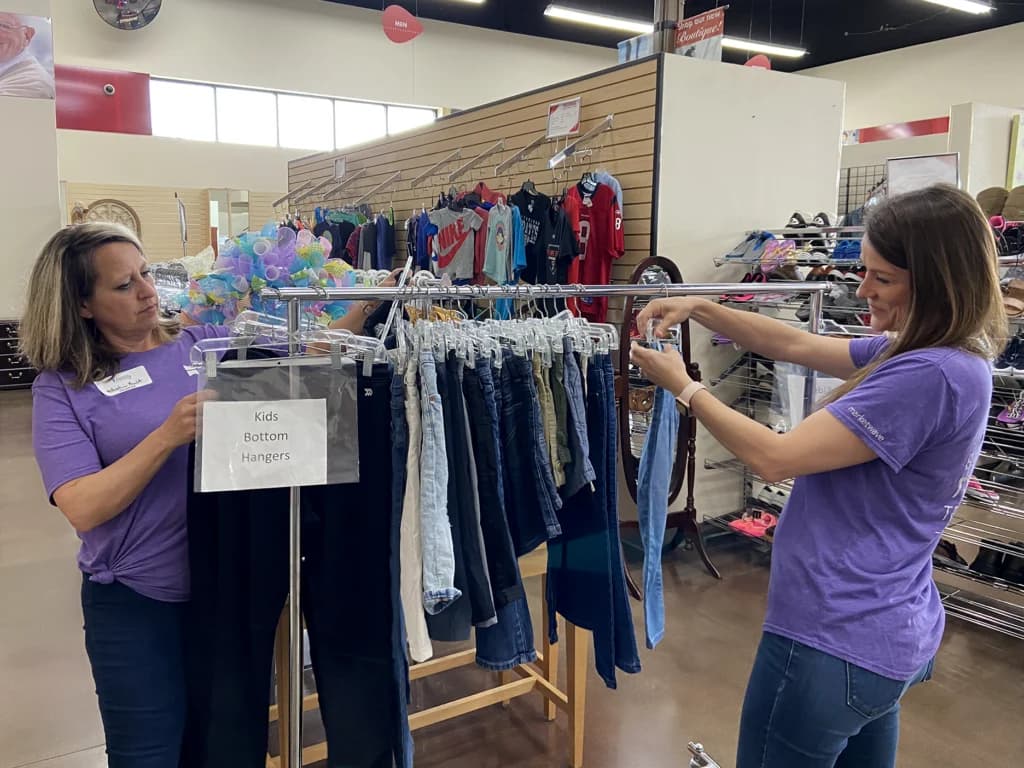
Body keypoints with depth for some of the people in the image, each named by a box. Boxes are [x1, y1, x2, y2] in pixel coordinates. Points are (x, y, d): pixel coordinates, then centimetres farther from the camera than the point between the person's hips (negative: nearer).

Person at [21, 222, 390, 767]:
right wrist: (168, 436, -28)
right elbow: (83, 509, -18)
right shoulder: (62, 388, -8)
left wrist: (366, 306, -10)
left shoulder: (206, 344, 0)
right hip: (137, 603, -3)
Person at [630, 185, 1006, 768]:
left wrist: (683, 386, -13)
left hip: (835, 640, -9)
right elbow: (796, 346, 10)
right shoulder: (923, 353, 5)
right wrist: (698, 307, 0)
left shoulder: (931, 376, -26)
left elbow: (775, 458, -25)